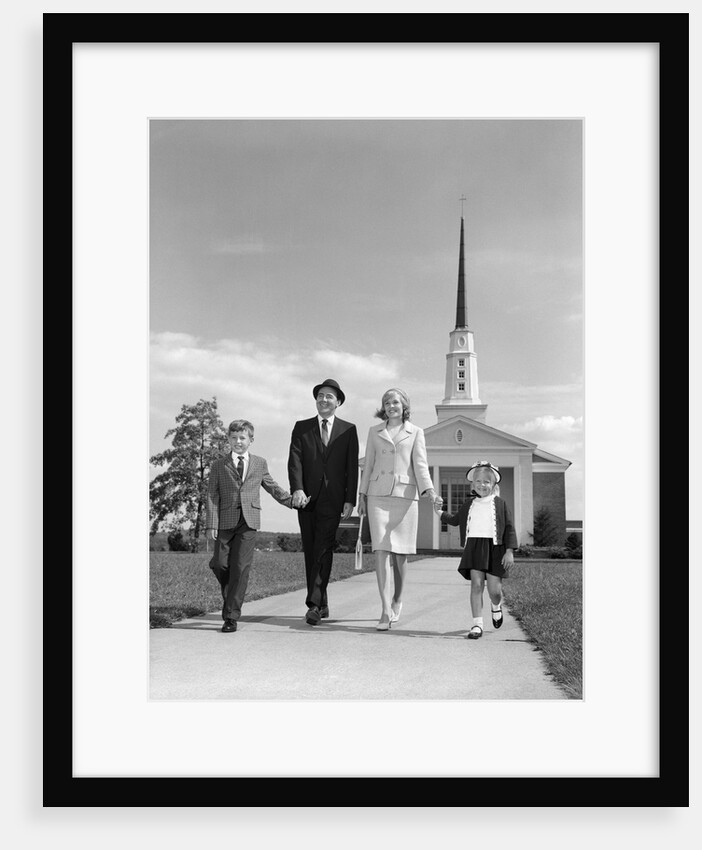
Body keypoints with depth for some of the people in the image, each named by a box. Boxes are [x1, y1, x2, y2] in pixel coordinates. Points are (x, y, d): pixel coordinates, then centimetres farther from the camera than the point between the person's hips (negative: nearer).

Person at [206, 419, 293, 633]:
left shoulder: (260, 464, 14)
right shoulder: (219, 466, 9)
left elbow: (273, 487, 22)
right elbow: (213, 496, 4)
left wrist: (294, 501, 10)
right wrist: (212, 524, -5)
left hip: (248, 521, 0)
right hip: (225, 521, 0)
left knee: (240, 567, -6)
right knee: (219, 563, -3)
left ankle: (231, 616, -1)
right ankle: (230, 595, 29)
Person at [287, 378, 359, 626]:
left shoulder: (348, 430, 9)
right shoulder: (301, 428, 11)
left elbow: (352, 466, 4)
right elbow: (295, 460, -1)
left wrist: (350, 499, -4)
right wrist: (297, 489, -17)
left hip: (333, 499, -2)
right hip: (307, 498, 2)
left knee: (323, 549, -13)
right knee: (310, 551, 5)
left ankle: (314, 603, -16)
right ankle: (322, 604, 15)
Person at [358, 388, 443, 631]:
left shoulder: (415, 433, 10)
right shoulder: (374, 431, 14)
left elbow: (420, 464, 1)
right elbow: (368, 465, 15)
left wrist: (430, 491, -14)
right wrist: (362, 496, 10)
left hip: (405, 495, 0)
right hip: (378, 495, 1)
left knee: (399, 554, 3)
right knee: (381, 551, -11)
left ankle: (397, 600, 26)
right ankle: (386, 611, -14)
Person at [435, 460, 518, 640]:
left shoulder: (500, 504, 5)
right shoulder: (469, 503, 12)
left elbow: (509, 528, 2)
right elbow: (456, 519, 27)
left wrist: (509, 551, -5)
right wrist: (441, 513, 17)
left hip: (494, 548, -2)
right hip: (474, 548, 2)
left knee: (494, 589, -2)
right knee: (476, 585, -7)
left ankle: (496, 606, 35)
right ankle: (477, 624, -5)